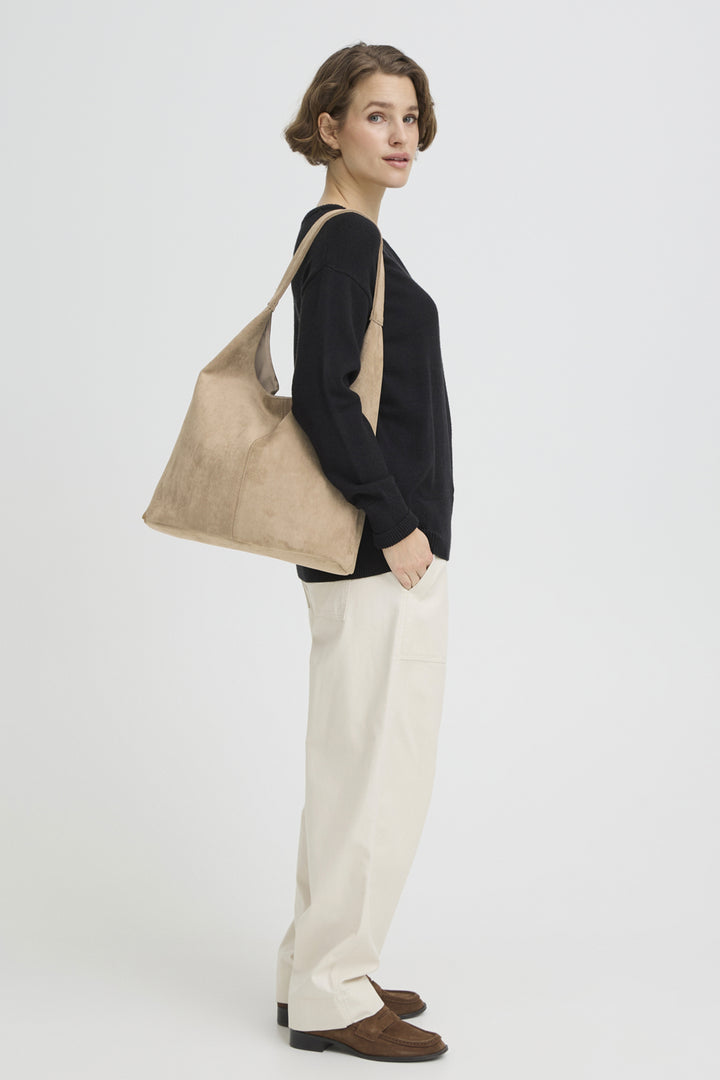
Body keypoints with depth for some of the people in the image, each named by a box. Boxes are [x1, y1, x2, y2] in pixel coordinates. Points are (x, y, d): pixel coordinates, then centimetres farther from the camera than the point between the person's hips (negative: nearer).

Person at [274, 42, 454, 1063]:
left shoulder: (348, 239, 16)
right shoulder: (344, 240, -14)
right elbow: (324, 398, -22)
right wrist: (395, 525, -18)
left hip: (384, 548, 10)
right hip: (377, 555, -10)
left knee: (359, 767, 16)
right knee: (373, 770, -2)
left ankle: (324, 969, 27)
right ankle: (331, 998, 10)